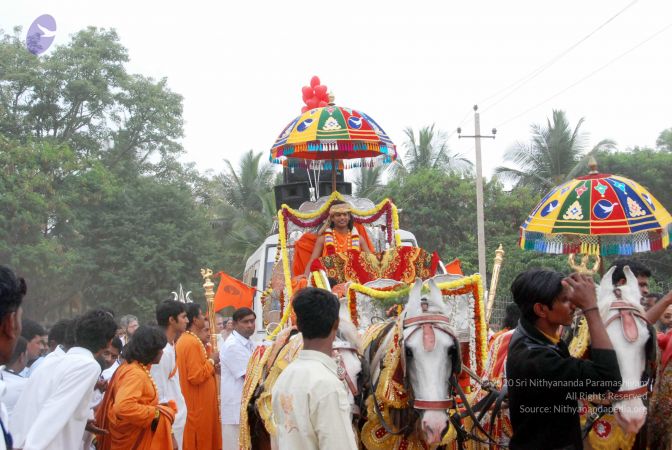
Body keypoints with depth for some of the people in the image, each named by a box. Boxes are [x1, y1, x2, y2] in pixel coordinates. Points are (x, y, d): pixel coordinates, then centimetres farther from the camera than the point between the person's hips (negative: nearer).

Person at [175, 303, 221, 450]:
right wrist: (211, 361, -12)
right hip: (198, 404, -10)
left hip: (195, 402, 10)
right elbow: (196, 376, -25)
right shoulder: (192, 343, -20)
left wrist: (210, 366, 7)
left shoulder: (184, 339, 10)